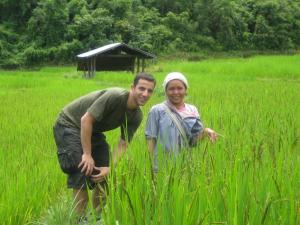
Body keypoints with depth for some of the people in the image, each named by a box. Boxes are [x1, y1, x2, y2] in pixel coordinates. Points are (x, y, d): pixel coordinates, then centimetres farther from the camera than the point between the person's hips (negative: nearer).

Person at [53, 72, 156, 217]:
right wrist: (87, 154, -27)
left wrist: (110, 167, -21)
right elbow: (86, 119, -30)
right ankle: (80, 217, -9)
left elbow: (123, 144, -7)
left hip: (93, 130, 8)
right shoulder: (115, 96, -31)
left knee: (105, 175, 3)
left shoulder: (136, 116, -8)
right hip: (70, 124, -8)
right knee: (83, 171, -19)